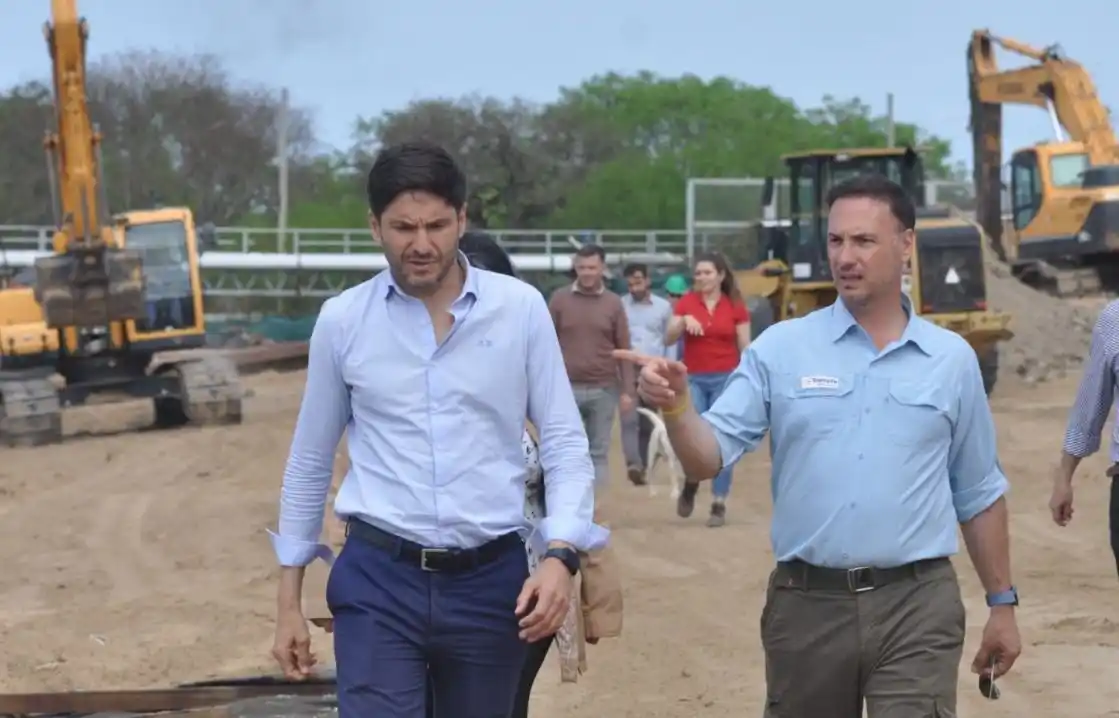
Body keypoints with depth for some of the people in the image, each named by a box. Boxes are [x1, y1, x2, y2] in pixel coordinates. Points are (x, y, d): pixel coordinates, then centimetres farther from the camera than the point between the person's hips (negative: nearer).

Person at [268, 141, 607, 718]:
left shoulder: (521, 309, -2)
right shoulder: (342, 320, 1)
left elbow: (565, 443, 1)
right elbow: (310, 460, 10)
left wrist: (560, 556, -15)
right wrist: (289, 599, 11)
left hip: (490, 579, 1)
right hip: (378, 580, -1)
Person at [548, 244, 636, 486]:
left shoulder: (613, 303, 3)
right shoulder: (559, 298, 2)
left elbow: (624, 350, 4)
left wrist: (627, 391, -1)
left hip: (603, 390, 1)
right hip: (567, 388, -1)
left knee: (599, 452, 6)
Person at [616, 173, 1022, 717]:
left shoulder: (952, 359, 5)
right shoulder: (780, 348, 1)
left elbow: (978, 495, 13)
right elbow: (707, 458, -5)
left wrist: (1002, 603, 13)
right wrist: (675, 406, -25)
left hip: (917, 607, -1)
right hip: (805, 602, 1)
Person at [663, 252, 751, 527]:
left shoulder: (735, 306, 1)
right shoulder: (686, 302, 4)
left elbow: (745, 348, 2)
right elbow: (668, 339, -1)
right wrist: (684, 321, -19)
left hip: (726, 379, -1)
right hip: (693, 379, 1)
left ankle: (719, 505, 7)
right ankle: (690, 485, 20)